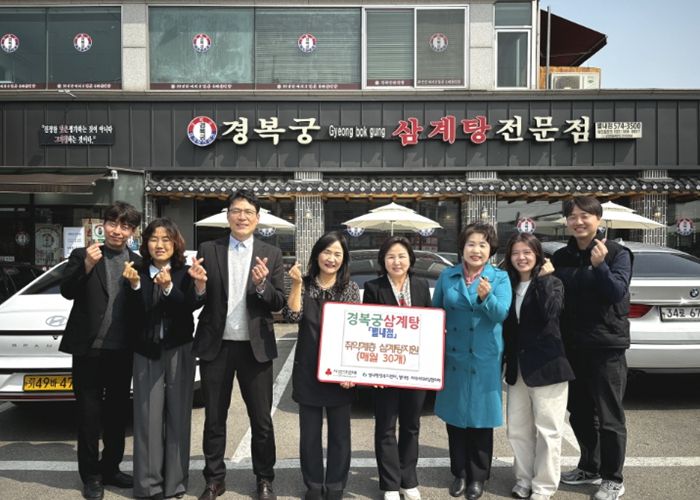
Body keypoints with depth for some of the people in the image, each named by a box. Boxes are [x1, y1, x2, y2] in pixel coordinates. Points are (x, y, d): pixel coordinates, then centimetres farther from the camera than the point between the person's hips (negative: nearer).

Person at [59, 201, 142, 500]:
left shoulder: (138, 263, 6)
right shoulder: (82, 255, 1)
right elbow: (67, 292, -10)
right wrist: (86, 267, -22)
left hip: (122, 350, 3)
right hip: (89, 348, -3)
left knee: (118, 412, 13)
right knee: (89, 413, 6)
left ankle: (110, 469, 29)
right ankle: (90, 475, 19)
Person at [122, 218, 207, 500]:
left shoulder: (185, 273, 1)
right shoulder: (138, 273, 4)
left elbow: (187, 309, -14)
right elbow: (136, 314, -6)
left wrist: (168, 288, -29)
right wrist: (135, 286, -21)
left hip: (179, 351, 0)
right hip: (146, 352, 0)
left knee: (177, 415, 5)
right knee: (148, 417, -2)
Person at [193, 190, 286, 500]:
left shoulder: (271, 254, 2)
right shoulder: (208, 250, 3)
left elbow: (280, 303, -2)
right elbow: (197, 301, 0)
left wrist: (262, 285, -20)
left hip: (255, 347, 0)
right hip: (216, 346, 1)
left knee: (261, 419, 9)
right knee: (214, 418, 12)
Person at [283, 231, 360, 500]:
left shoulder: (350, 287, 1)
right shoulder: (305, 285, 4)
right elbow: (292, 316, -9)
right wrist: (297, 284, -18)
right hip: (308, 370, 1)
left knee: (339, 433, 7)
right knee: (310, 432, 9)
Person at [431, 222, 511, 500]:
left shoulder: (500, 278, -2)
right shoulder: (447, 277, 4)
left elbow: (501, 314, -15)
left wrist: (486, 297, -33)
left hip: (484, 359, -2)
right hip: (452, 357, 2)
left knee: (481, 417, 6)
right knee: (454, 415, 10)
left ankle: (478, 477, 22)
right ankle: (459, 473, 26)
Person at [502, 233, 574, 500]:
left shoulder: (552, 283, -5)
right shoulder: (508, 285, 8)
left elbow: (549, 313, -24)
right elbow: (505, 326, 9)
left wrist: (543, 279, -20)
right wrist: (505, 360, 2)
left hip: (546, 365, -5)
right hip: (517, 366, 5)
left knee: (547, 430, 3)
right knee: (517, 429, 12)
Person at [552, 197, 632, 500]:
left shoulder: (618, 254, -4)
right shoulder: (561, 257, 8)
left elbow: (617, 293, -16)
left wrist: (600, 265, -29)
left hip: (606, 347, -5)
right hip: (572, 347, 5)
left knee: (608, 416, 2)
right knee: (579, 413, 15)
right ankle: (589, 467, 32)